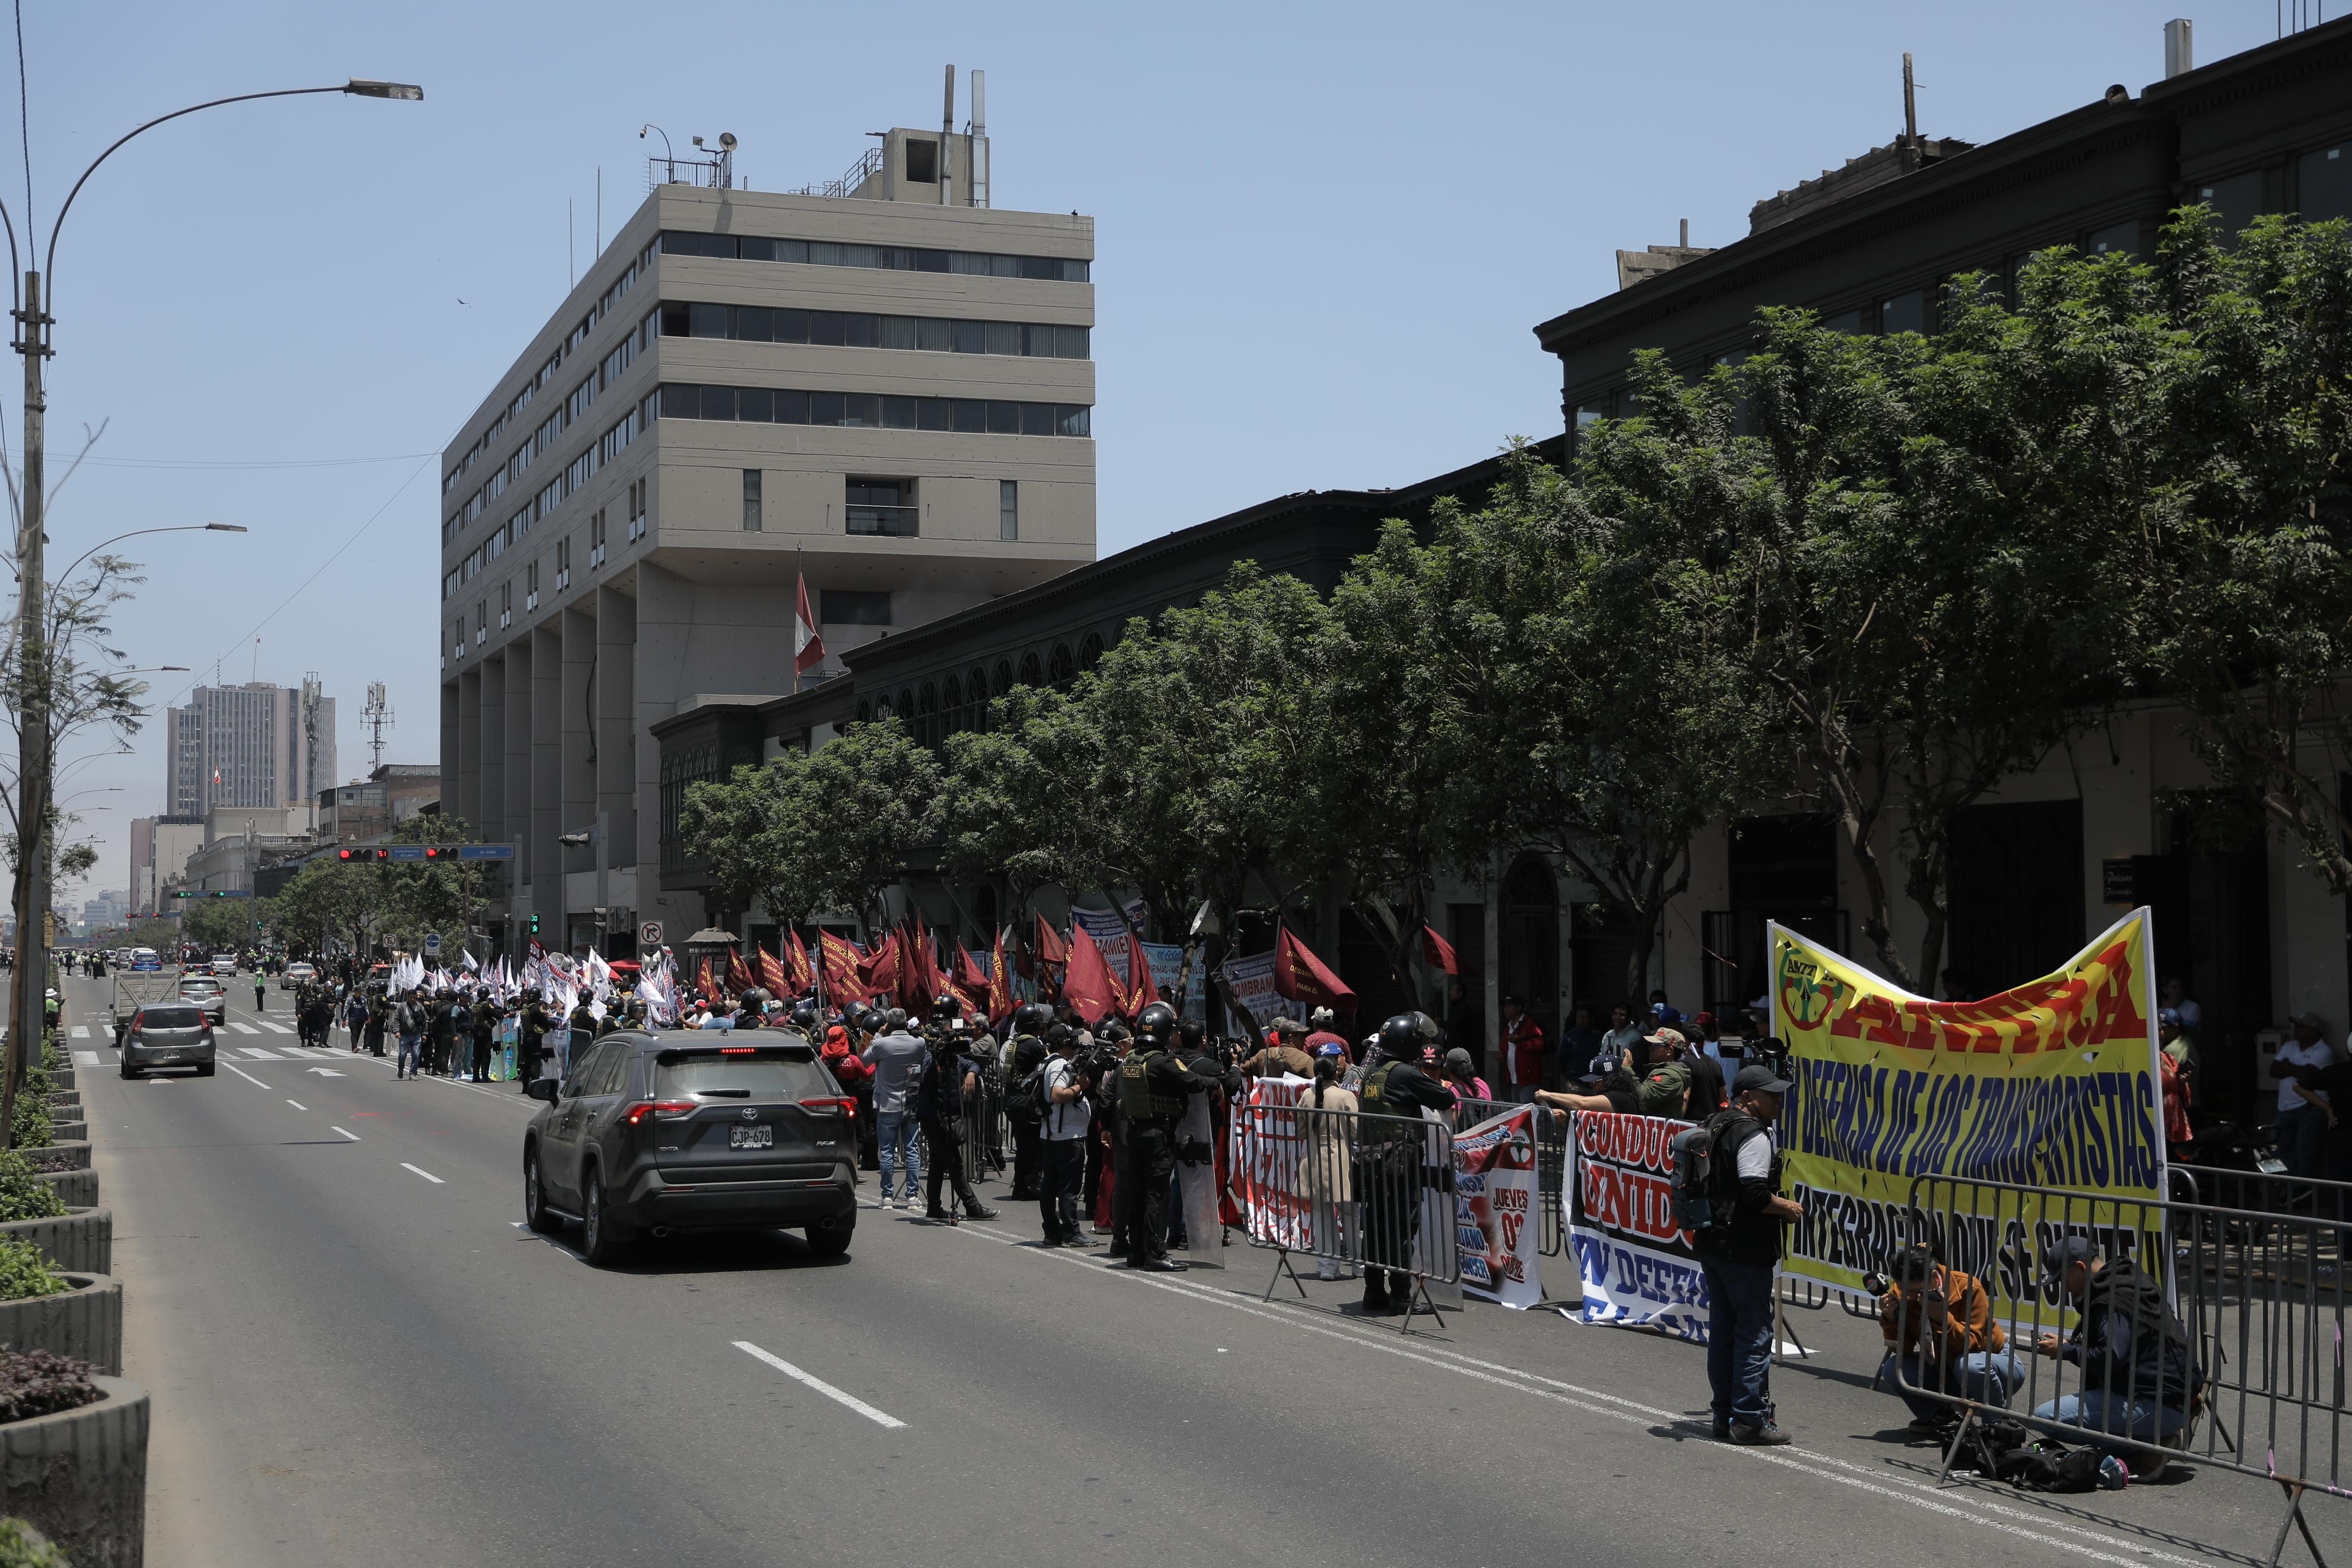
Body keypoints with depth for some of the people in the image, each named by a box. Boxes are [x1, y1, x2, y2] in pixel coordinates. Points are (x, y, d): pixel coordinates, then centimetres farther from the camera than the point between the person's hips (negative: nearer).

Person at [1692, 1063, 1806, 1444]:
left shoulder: (1715, 1126, 15)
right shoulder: (1753, 1134, -15)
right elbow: (1755, 1194, -24)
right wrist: (1788, 1208, -7)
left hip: (1711, 1243, 10)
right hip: (1744, 1249, -9)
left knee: (1722, 1330, 14)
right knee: (1754, 1333, -4)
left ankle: (1724, 1413, 19)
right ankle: (1749, 1419, -4)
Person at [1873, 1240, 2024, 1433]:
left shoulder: (1967, 1288, -25)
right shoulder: (1901, 1294, -13)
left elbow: (1973, 1344, -29)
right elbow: (1902, 1350, -11)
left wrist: (1943, 1318, -43)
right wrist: (1890, 1318, -28)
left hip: (1992, 1359, -5)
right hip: (1946, 1369, 5)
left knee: (1969, 1366, -40)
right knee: (1893, 1369, -20)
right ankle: (1940, 1415, 7)